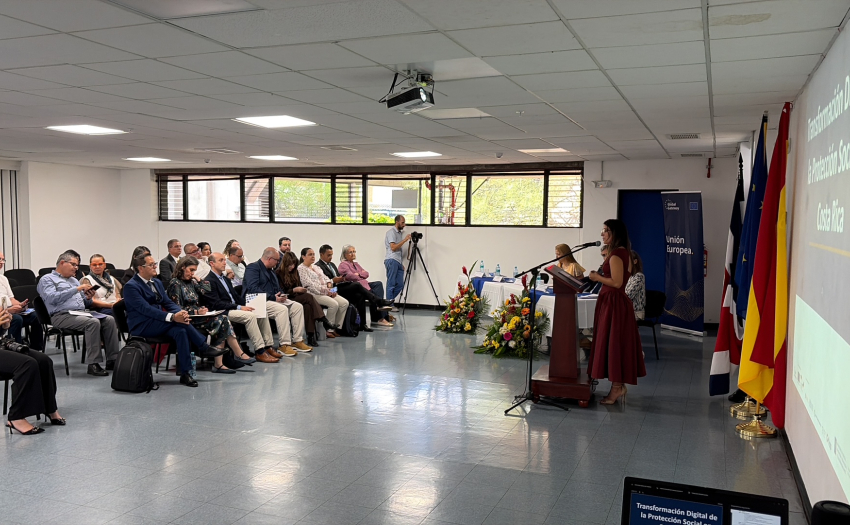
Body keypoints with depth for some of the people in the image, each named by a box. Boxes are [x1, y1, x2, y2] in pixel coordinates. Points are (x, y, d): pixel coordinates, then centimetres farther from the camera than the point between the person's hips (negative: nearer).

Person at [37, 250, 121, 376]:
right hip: (62, 315, -7)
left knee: (109, 320, -18)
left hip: (82, 312, 7)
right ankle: (93, 364, -29)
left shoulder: (74, 280, 28)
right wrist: (77, 289, -15)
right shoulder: (47, 279, 7)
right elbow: (52, 298, -14)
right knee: (93, 322, -32)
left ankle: (112, 360, -19)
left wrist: (88, 298, 2)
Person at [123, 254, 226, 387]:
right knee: (178, 322, -30)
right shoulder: (131, 286, -11)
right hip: (142, 326, -6)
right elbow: (145, 309, -23)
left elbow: (168, 302, 10)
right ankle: (204, 348, -18)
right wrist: (172, 317, -34)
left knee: (180, 330, -27)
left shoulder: (157, 282, 15)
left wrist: (181, 312, -14)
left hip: (158, 323, 7)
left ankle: (185, 374, -27)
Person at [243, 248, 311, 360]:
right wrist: (273, 297, -20)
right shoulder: (253, 267, -8)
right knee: (282, 309, -32)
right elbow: (253, 289, -20)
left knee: (297, 307, -5)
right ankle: (284, 345, -29)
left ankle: (297, 340, -5)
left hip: (273, 299, 10)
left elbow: (276, 289, 28)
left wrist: (281, 295, 3)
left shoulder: (270, 271, 22)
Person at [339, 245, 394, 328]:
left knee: (378, 283, -20)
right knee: (372, 293, -33)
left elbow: (366, 274, 17)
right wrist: (362, 277, -2)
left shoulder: (355, 264, 30)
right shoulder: (343, 264, 4)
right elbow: (350, 276, -13)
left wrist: (358, 274, -2)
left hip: (362, 284, 8)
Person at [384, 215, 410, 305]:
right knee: (391, 284, -5)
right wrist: (405, 240, -17)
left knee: (400, 284, 4)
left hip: (397, 262, 9)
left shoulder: (399, 232, 20)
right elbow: (393, 247, -16)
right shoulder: (391, 232, -7)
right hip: (391, 260, -9)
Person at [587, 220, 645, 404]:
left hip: (614, 303, -11)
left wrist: (598, 278, -10)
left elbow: (616, 282, -22)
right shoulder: (622, 252, 14)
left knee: (612, 343, -4)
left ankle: (617, 387, 4)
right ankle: (619, 385, 22)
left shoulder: (616, 255, -18)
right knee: (616, 344, 14)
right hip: (614, 301, 11)